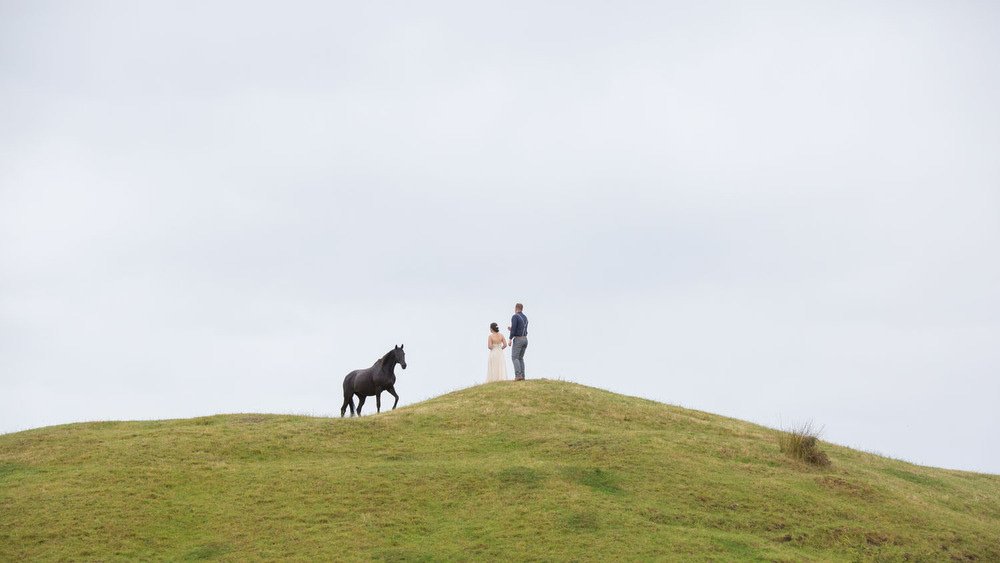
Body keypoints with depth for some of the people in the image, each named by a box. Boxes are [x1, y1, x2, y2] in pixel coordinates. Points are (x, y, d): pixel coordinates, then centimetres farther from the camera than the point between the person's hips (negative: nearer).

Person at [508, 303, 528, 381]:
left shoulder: (515, 316, -10)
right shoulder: (525, 318, 16)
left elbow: (513, 328, -20)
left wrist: (510, 339, -16)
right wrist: (511, 329, 26)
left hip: (518, 339, -8)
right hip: (525, 339, 8)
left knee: (514, 358, -7)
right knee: (520, 358, 13)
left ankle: (518, 375, -21)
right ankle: (522, 376, 3)